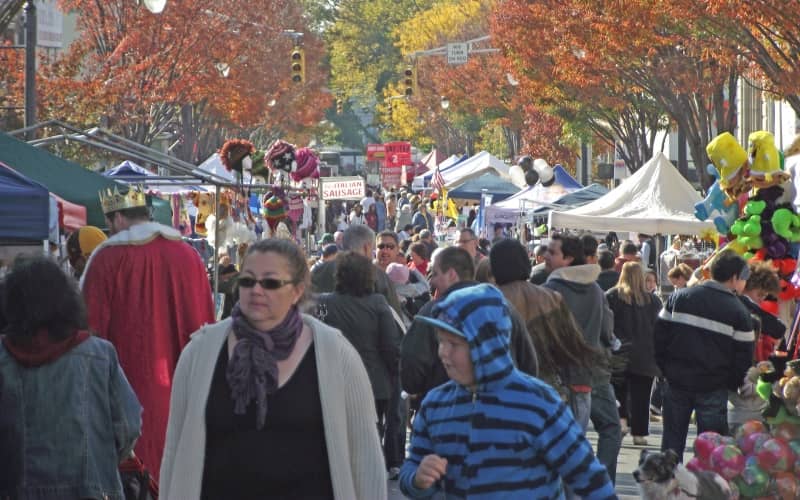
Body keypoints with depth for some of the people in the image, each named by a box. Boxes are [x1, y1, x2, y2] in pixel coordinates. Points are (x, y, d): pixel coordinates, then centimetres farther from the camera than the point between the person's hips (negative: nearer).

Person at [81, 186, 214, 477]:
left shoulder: (107, 259, -8)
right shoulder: (189, 255, 3)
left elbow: (92, 325, -6)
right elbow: (205, 324, 8)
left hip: (130, 380, -4)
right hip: (181, 383, 4)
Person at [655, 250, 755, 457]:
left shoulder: (679, 297, 2)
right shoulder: (739, 312, -8)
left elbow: (660, 334, 3)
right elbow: (744, 357, -7)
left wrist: (665, 368, 11)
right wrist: (733, 384, 7)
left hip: (677, 380, 3)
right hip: (713, 388, -3)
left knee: (672, 440, 12)